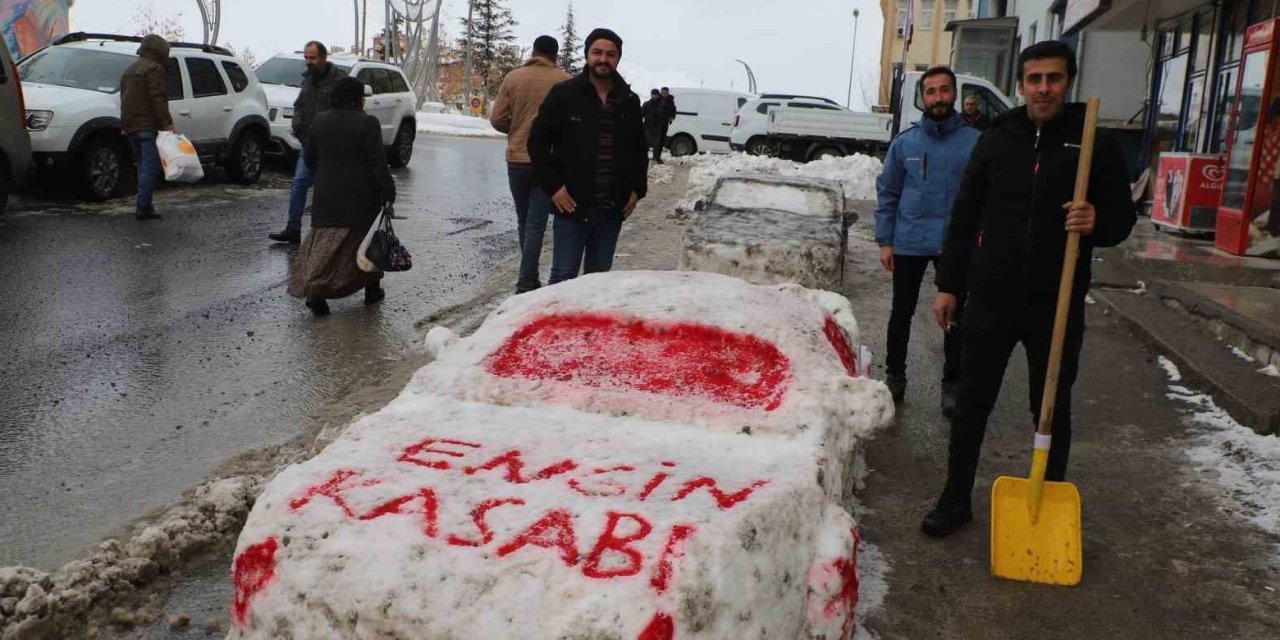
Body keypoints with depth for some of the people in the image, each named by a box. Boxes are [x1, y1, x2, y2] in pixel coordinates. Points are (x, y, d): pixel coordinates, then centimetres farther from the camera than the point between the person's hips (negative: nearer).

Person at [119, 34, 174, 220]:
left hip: (130, 124, 10)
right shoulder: (154, 68, -7)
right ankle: (143, 206, -19)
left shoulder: (130, 70, 24)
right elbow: (157, 98, -17)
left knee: (144, 164, 14)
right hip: (147, 125, -10)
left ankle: (144, 205, 11)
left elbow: (125, 98, 29)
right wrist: (167, 122, -21)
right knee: (151, 164, -12)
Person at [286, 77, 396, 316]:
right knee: (369, 241, 13)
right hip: (360, 199, -4)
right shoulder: (367, 123, -10)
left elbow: (309, 160, 13)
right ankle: (372, 289, 23)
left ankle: (315, 290, -14)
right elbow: (378, 163, -15)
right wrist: (388, 193, -13)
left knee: (324, 243, 3)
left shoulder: (319, 122, 7)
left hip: (327, 198, 4)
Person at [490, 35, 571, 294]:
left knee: (524, 220, 16)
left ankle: (531, 276, 26)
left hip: (517, 159, 2)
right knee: (536, 223, 0)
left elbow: (497, 119, -2)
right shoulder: (564, 81, -6)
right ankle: (526, 282, -5)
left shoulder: (513, 78, 0)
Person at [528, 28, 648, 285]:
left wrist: (637, 189, 10)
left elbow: (640, 149, 20)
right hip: (572, 205, -4)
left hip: (612, 209, 4)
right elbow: (538, 142, -2)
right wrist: (553, 186, -9)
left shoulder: (629, 101, 10)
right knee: (564, 276, -4)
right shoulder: (563, 94, -3)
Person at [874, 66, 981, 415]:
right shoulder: (904, 142, 0)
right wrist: (884, 241, 0)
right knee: (902, 313, 13)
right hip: (908, 243, 1)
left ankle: (952, 384, 22)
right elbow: (887, 193, 3)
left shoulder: (975, 142, -4)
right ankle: (894, 376, 28)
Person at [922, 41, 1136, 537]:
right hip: (990, 300, 2)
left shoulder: (1096, 144, 0)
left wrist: (1098, 222, -20)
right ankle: (955, 501, 23)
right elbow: (964, 217, 8)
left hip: (1057, 306, -1)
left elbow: (1123, 217, 4)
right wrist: (948, 284, 5)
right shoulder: (996, 140, 5)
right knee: (972, 404, 9)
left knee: (1053, 410, 11)